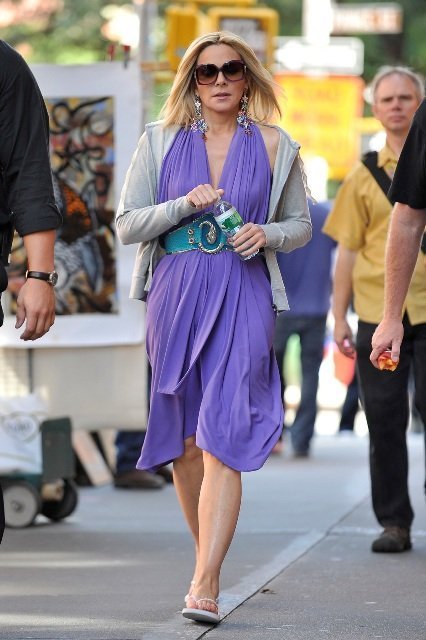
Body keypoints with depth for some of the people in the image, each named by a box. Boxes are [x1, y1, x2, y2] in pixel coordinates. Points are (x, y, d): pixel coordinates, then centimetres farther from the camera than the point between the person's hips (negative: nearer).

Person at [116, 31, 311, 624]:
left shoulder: (274, 146, 8)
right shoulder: (161, 141, 8)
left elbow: (300, 224, 16)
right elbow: (128, 224, 5)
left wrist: (267, 234, -5)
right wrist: (187, 204, -10)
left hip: (243, 300, -2)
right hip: (175, 296, 2)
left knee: (222, 440, -14)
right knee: (184, 440, 9)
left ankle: (204, 586, -20)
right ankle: (208, 557, 27)